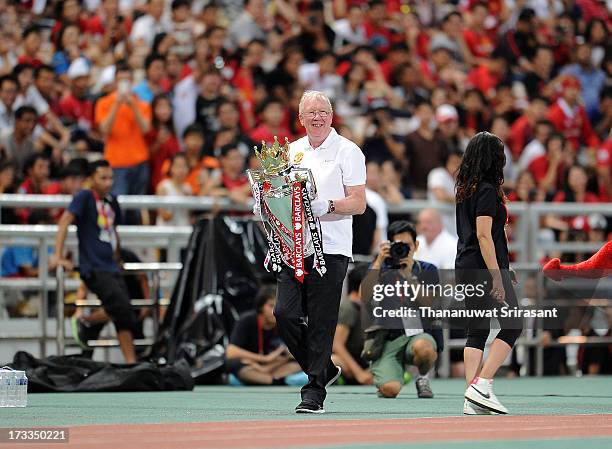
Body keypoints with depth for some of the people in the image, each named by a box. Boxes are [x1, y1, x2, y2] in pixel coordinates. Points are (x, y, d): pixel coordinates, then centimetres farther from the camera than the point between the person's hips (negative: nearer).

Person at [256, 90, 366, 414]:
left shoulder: (348, 151, -1)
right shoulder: (292, 151, 16)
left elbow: (358, 203, -6)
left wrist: (327, 206, -21)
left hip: (330, 249, -5)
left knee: (321, 323, -4)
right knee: (285, 313, -4)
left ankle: (315, 392, 3)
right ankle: (324, 369, 16)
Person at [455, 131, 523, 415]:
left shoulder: (465, 190, 14)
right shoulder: (487, 190, -13)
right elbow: (484, 235, -19)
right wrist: (497, 278, -20)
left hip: (465, 269, 9)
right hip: (485, 267, -9)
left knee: (476, 331, 8)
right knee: (512, 326, -1)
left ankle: (473, 401, 4)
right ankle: (481, 386, -10)